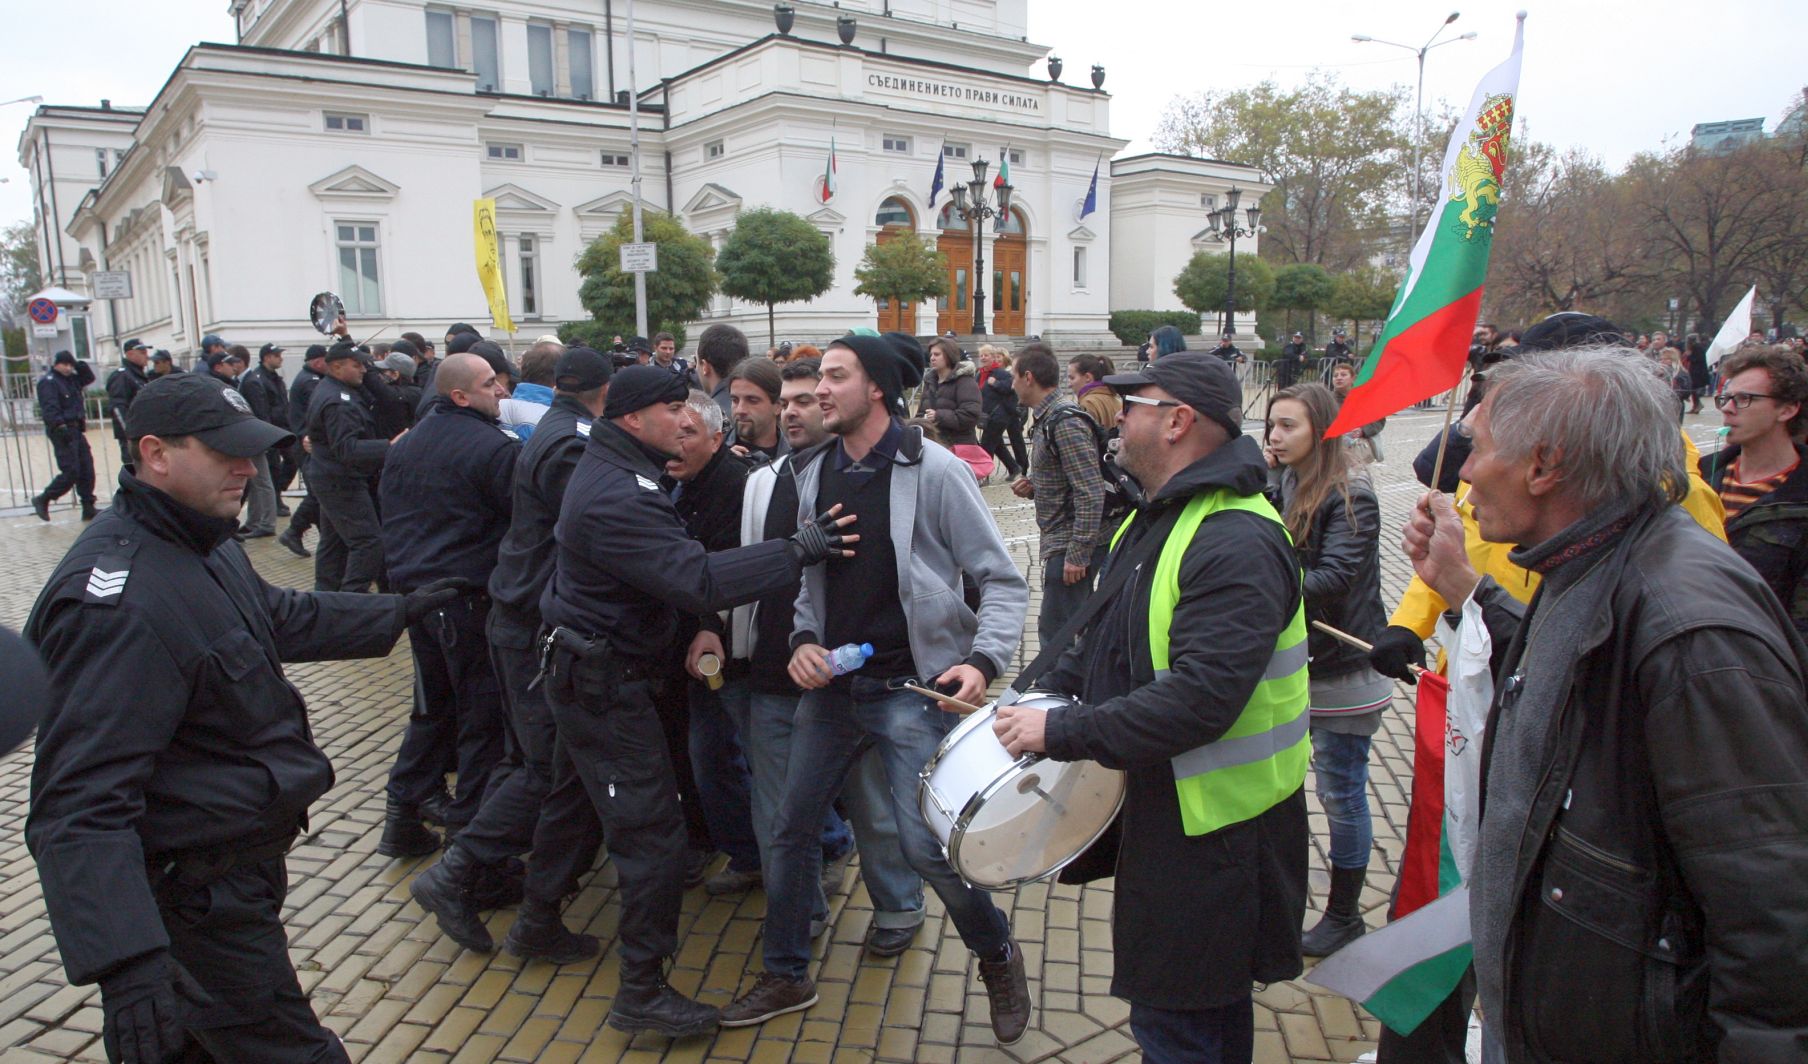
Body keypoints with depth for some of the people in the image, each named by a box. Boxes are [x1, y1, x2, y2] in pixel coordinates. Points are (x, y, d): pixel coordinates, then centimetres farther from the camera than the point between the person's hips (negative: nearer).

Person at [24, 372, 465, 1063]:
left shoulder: (204, 545, 5)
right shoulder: (115, 606, -29)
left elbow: (280, 616, 25)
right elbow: (82, 802, -35)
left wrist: (397, 613, 29)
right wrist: (125, 965, -43)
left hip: (237, 863, 10)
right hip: (200, 896, -10)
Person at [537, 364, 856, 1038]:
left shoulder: (613, 469, 8)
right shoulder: (617, 498, -27)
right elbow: (700, 580, -36)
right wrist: (801, 549, -33)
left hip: (592, 670, 11)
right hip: (602, 682, -11)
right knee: (653, 832, -5)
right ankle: (642, 993, 8)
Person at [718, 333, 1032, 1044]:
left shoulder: (932, 471, -12)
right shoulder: (813, 473, 6)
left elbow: (1002, 580, -9)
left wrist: (984, 660, -23)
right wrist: (802, 639, -3)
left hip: (913, 688, -6)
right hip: (830, 685, 6)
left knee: (925, 845, -9)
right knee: (792, 830, 11)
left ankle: (997, 956, 22)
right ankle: (786, 976, 33)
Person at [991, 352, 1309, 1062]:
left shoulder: (1238, 543, -24)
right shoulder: (1156, 517, 10)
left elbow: (1200, 698, -33)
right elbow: (1106, 640, 18)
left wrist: (1060, 734, -28)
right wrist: (1039, 696, 5)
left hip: (1213, 835, -10)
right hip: (1160, 811, 10)